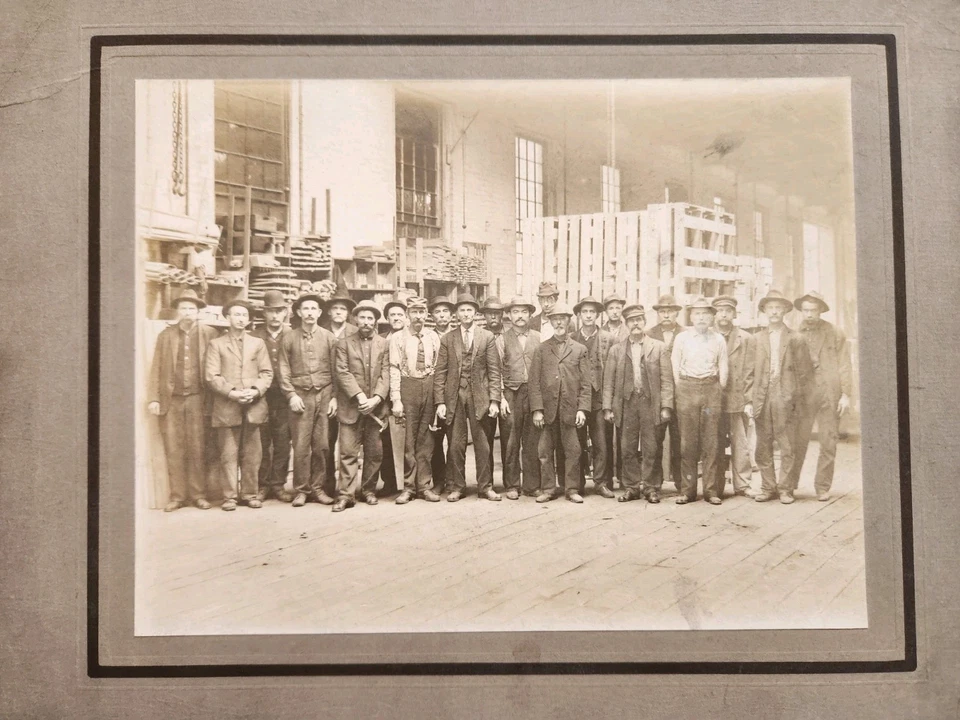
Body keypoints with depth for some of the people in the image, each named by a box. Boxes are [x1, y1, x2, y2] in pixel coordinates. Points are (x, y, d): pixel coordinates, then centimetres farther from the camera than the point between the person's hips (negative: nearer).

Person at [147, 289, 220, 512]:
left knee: (197, 450, 1)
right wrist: (152, 399, -2)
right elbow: (156, 369, 7)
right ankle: (177, 496, 10)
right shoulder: (166, 335, 10)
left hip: (197, 399, -1)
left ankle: (198, 495, 10)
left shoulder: (209, 334, 5)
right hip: (171, 400, 1)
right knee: (174, 451, 2)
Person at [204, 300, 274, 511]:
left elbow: (267, 373, 8)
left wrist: (256, 390, -9)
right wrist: (231, 393, -13)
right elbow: (211, 375, -1)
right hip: (226, 407, -2)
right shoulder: (216, 344, 8)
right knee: (229, 454, -1)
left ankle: (249, 493, 13)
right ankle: (230, 496, 6)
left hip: (254, 405, 2)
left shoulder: (258, 343, 16)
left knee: (252, 454, 4)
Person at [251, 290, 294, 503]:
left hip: (284, 396, 0)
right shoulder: (254, 336, 4)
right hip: (262, 396, 0)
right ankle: (263, 485, 13)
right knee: (261, 443, 4)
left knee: (282, 443, 4)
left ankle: (278, 484, 14)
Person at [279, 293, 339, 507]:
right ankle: (301, 490, 7)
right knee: (301, 446, -2)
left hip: (324, 395, 1)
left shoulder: (329, 337, 7)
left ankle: (319, 488, 11)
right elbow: (284, 371, 5)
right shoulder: (289, 339, 7)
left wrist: (334, 397, 0)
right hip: (300, 397, 0)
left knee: (322, 445, 1)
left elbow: (336, 370, 6)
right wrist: (291, 395, -5)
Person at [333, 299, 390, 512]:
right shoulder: (344, 343, 5)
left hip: (376, 406, 2)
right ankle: (346, 494, -1)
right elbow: (343, 373, -4)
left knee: (375, 452, 6)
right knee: (348, 452, -4)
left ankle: (369, 489, 19)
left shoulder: (384, 344, 10)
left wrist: (376, 398, -12)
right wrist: (359, 396, -15)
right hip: (350, 406, -2)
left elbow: (385, 375, 3)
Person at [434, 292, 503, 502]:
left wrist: (494, 400, -6)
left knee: (482, 444, 3)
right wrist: (440, 402, -3)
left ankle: (485, 487, 13)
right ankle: (457, 487, 13)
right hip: (454, 397, 1)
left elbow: (494, 371, 2)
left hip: (479, 397, -1)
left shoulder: (487, 337, 5)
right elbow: (440, 373, 5)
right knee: (456, 445, 2)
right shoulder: (447, 339, 8)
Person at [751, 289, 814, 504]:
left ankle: (784, 489, 9)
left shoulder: (795, 339, 6)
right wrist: (754, 395, 2)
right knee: (763, 448, 3)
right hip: (762, 397, 2)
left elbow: (805, 370, 6)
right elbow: (751, 369, 10)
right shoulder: (757, 338, 10)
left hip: (785, 398, -2)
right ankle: (768, 487, 13)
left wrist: (795, 394, 0)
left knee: (787, 448, 0)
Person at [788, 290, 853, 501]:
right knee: (798, 441, -2)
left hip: (830, 393, 0)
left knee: (828, 444, 3)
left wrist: (846, 394, -2)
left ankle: (823, 488, 12)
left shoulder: (835, 333, 8)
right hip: (803, 394, 0)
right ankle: (790, 484, 9)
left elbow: (845, 365, 5)